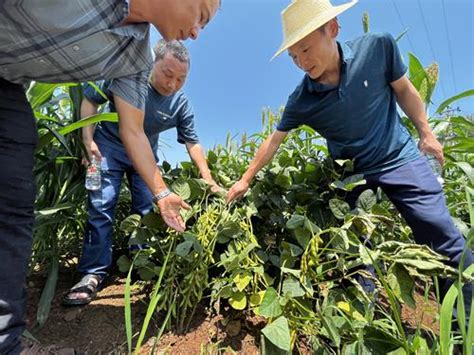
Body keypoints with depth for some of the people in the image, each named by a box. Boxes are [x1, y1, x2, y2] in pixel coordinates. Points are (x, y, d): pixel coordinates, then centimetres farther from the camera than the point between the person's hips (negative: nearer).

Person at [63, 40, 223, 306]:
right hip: (109, 146, -2)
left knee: (147, 210, 2)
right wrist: (88, 140, -17)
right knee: (102, 207, -8)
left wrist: (209, 180, -14)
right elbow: (90, 99, -5)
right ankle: (94, 273, 3)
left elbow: (192, 143, -9)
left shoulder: (182, 104, -12)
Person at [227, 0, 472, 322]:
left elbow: (404, 90, 1)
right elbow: (274, 140, -8)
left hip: (398, 156, 0)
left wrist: (426, 133, 6)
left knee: (442, 237, 0)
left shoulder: (378, 47, -14)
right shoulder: (300, 100, -14)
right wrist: (245, 180, -5)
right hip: (350, 172, 1)